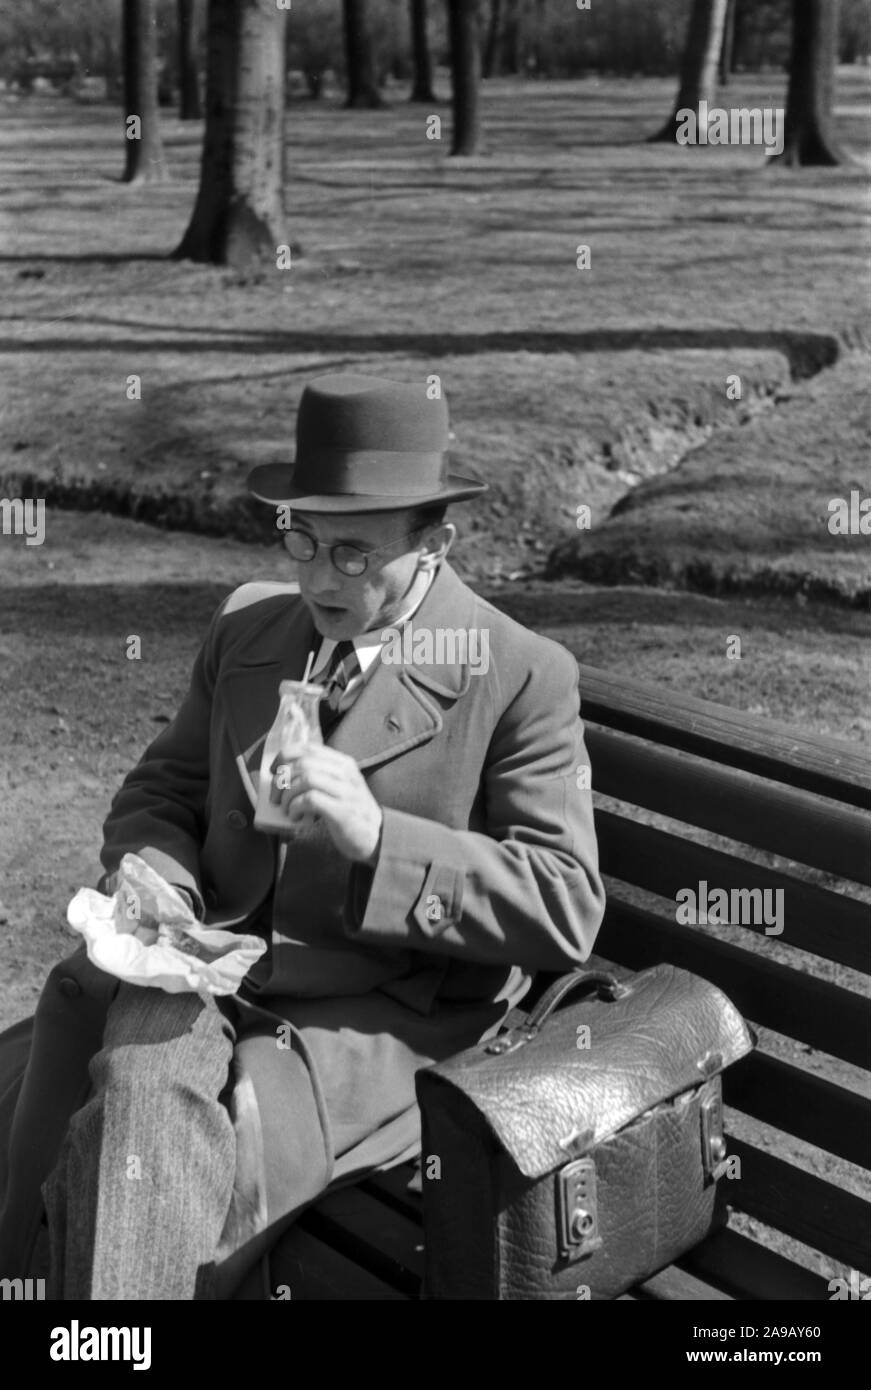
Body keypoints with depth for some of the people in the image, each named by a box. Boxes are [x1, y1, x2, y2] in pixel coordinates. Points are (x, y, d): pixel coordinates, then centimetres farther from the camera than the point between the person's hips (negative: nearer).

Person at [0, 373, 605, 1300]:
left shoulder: (521, 677, -7)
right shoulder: (246, 627, 10)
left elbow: (567, 912, -12)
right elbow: (161, 789, 18)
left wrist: (376, 837, -25)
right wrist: (152, 877, -7)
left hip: (374, 1025, -5)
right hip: (208, 981, 5)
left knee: (156, 1185, -27)